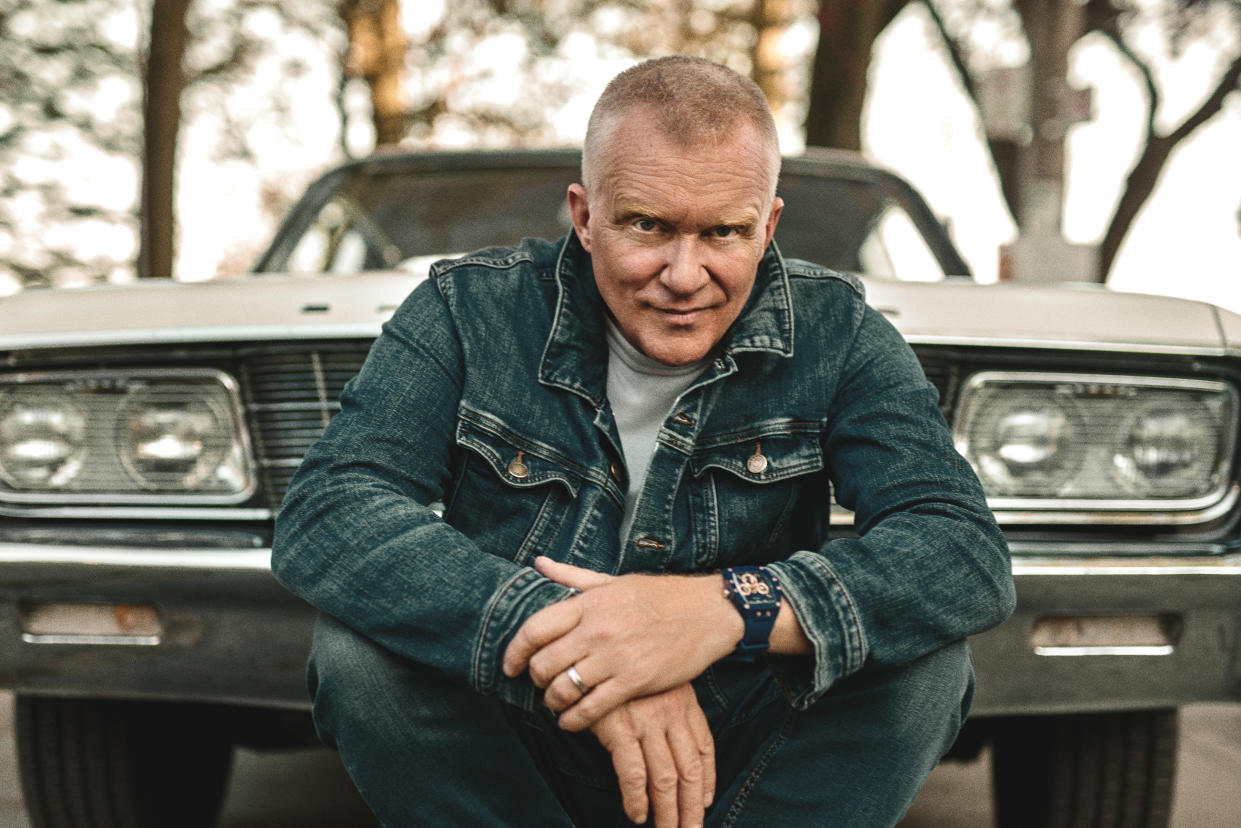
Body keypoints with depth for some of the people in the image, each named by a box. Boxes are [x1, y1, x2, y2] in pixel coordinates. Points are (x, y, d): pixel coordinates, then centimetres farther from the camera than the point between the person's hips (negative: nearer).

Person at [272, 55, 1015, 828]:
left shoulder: (835, 333, -8)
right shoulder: (470, 311, -9)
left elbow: (971, 556, -21)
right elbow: (322, 517, -22)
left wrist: (730, 608, -39)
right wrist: (560, 632, -38)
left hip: (749, 760, 0)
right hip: (512, 751, 0)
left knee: (927, 662, -24)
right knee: (358, 647, -26)